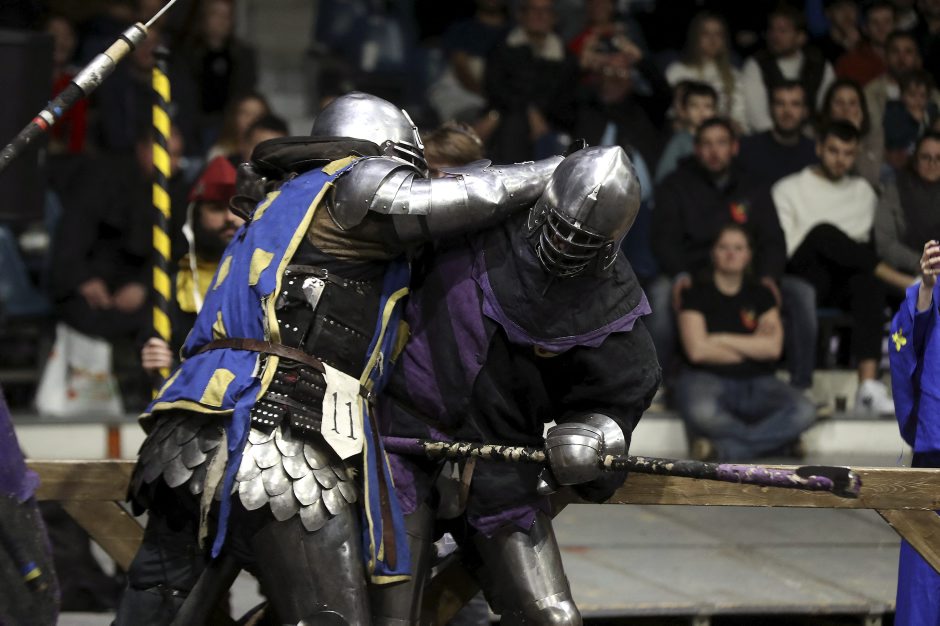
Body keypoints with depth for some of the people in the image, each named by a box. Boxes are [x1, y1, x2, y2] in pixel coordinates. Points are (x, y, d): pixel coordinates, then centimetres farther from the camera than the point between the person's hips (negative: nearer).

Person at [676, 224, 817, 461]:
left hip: (755, 383, 4)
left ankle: (723, 448, -29)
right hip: (707, 378, -4)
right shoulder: (697, 293, 4)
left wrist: (721, 339, -5)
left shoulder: (761, 295, 13)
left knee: (804, 412, -26)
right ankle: (775, 437, -19)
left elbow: (773, 347, -1)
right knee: (701, 413, -41)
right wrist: (752, 347, 0)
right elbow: (697, 350, -9)